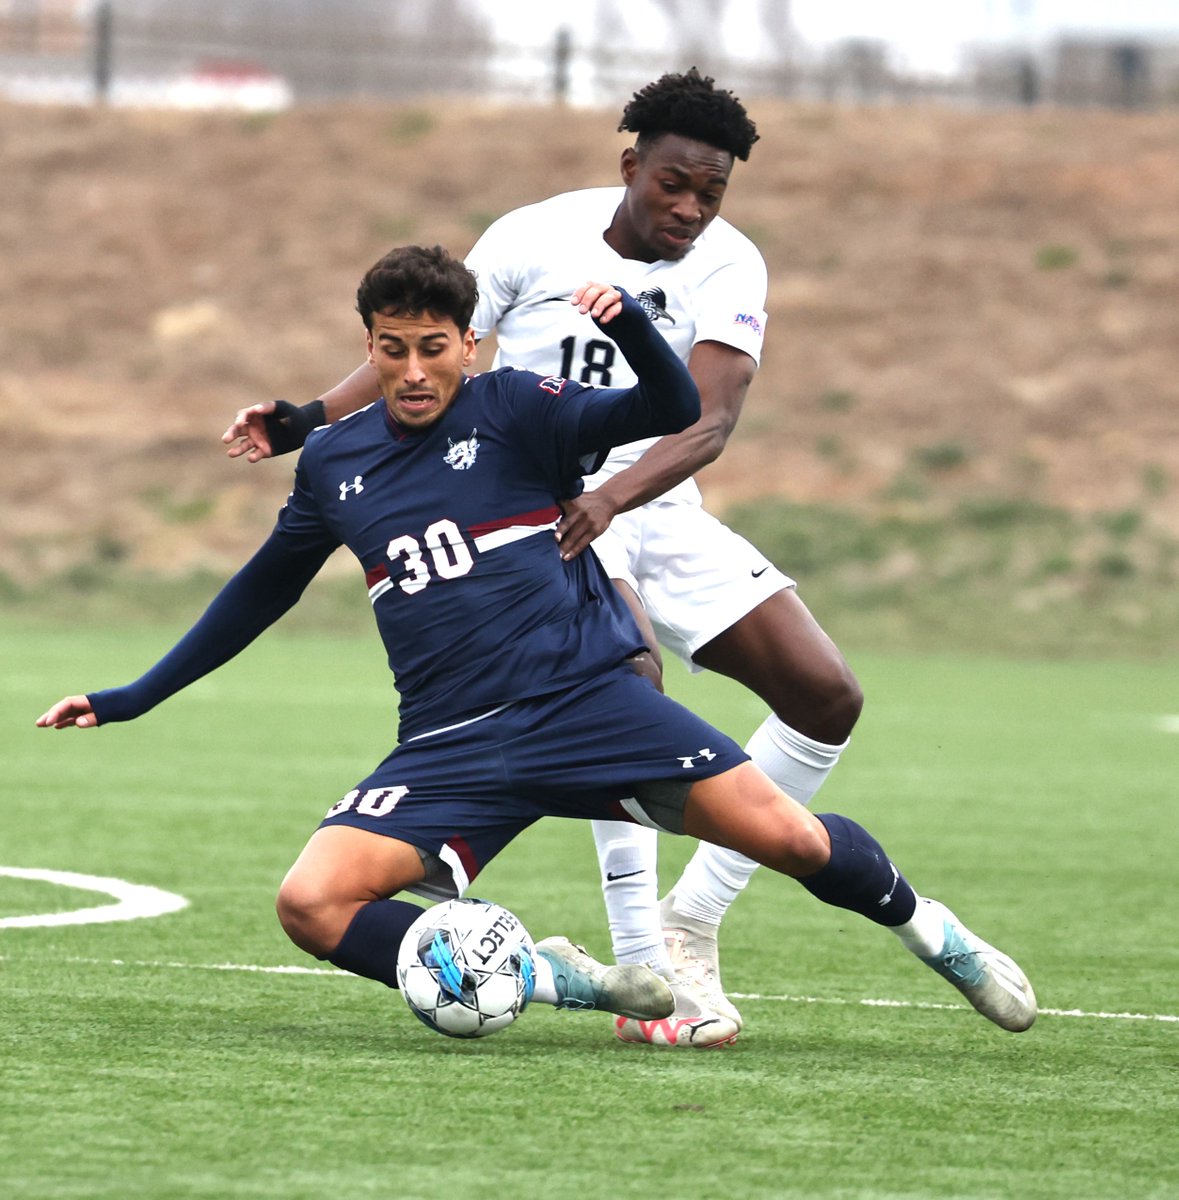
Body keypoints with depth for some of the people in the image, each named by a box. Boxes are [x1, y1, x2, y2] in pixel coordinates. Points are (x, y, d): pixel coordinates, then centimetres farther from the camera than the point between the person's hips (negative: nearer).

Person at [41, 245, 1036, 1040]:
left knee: (785, 836, -16)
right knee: (311, 903, -21)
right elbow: (262, 591, 27)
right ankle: (558, 979, -12)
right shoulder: (333, 462, 12)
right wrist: (129, 701, 27)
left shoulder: (513, 410, 1)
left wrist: (630, 324, -30)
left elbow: (672, 413, -9)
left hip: (585, 694, -3)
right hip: (452, 747, 3)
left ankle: (920, 923, 17)